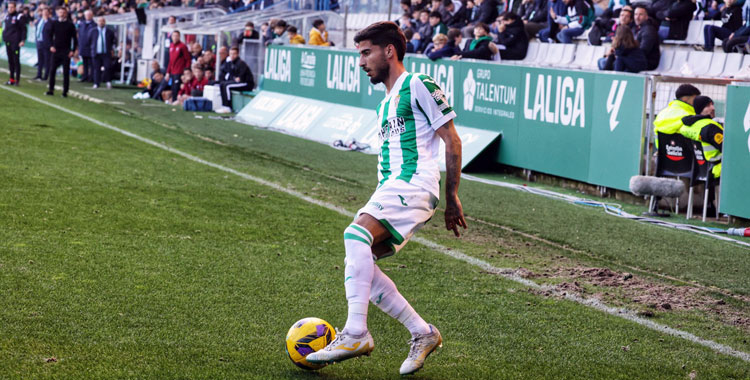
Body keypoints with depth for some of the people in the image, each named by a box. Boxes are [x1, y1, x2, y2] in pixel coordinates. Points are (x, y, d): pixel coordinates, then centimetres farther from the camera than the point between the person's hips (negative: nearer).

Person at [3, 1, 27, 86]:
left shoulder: (19, 16, -6)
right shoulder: (7, 16, 15)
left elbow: (24, 29, -7)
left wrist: (23, 40, -13)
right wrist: (4, 38, 14)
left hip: (15, 42, -7)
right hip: (8, 42, 7)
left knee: (16, 61, -6)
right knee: (10, 61, 9)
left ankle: (17, 79, -4)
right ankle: (11, 78, 14)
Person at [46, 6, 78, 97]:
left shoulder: (70, 24, -1)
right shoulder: (55, 23, 5)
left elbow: (74, 38, 0)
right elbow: (49, 35, 10)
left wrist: (73, 50, -8)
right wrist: (51, 45, -4)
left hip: (66, 51, -2)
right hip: (56, 50, 2)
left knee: (66, 72, 0)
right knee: (52, 70, 0)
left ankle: (65, 91, 5)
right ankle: (51, 89, 8)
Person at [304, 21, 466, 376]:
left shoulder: (418, 86, -2)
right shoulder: (385, 104, 26)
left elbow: (452, 141, -5)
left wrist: (452, 198, -8)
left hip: (414, 185, -10)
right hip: (390, 188, 10)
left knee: (356, 234, -29)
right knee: (360, 264, -3)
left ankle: (356, 333, -34)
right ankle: (422, 333, 4)